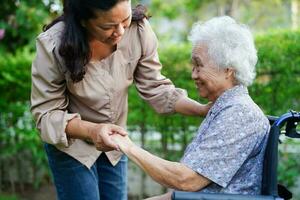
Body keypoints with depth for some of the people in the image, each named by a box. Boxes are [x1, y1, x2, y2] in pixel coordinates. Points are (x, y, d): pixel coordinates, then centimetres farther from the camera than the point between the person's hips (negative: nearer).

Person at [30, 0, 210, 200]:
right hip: (71, 143, -3)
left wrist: (204, 110, -23)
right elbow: (47, 113, -24)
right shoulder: (54, 45, -29)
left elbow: (154, 87, -10)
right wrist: (91, 130, -42)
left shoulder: (138, 29, -22)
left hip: (113, 142, 3)